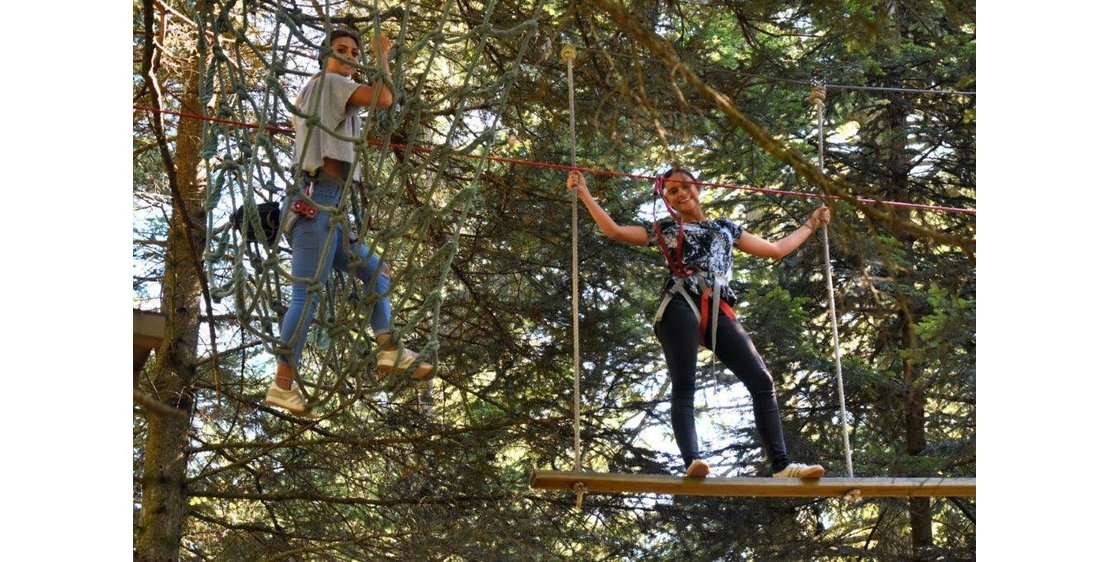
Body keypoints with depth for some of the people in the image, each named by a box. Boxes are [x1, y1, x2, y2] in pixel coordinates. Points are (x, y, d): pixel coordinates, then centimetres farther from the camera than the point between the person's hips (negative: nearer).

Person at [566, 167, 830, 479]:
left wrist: (811, 223, 40)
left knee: (762, 380, -10)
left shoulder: (725, 227, 29)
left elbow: (776, 249, 35)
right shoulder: (664, 229, 20)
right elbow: (614, 231, 10)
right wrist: (585, 194, 5)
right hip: (681, 307, -3)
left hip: (718, 312, 3)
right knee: (683, 386, -17)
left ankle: (781, 465, -13)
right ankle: (692, 461, -32)